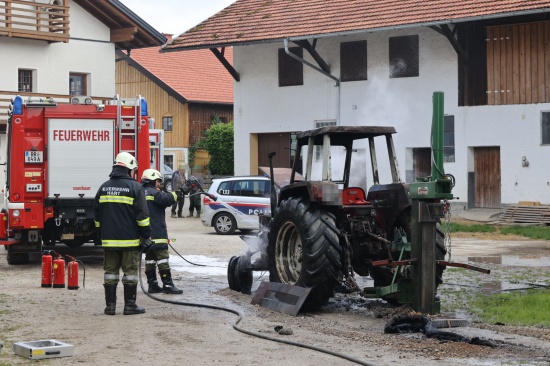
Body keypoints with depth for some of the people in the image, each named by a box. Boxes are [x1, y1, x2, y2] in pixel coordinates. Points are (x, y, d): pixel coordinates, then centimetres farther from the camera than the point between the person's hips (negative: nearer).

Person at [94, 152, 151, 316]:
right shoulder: (134, 187, -7)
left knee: (110, 272, 7)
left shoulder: (104, 187, 10)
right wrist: (146, 234, -1)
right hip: (130, 240, -4)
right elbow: (142, 214, -9)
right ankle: (130, 305, 2)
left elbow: (97, 215, 16)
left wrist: (101, 234, 24)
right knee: (130, 272, 1)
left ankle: (110, 305, 7)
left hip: (109, 239, 5)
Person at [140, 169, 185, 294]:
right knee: (162, 258, -8)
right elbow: (167, 199, -23)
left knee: (150, 259, 10)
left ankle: (152, 285, 12)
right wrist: (179, 192, -17)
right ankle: (167, 285, -9)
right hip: (156, 233, -9)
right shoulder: (153, 193, -12)